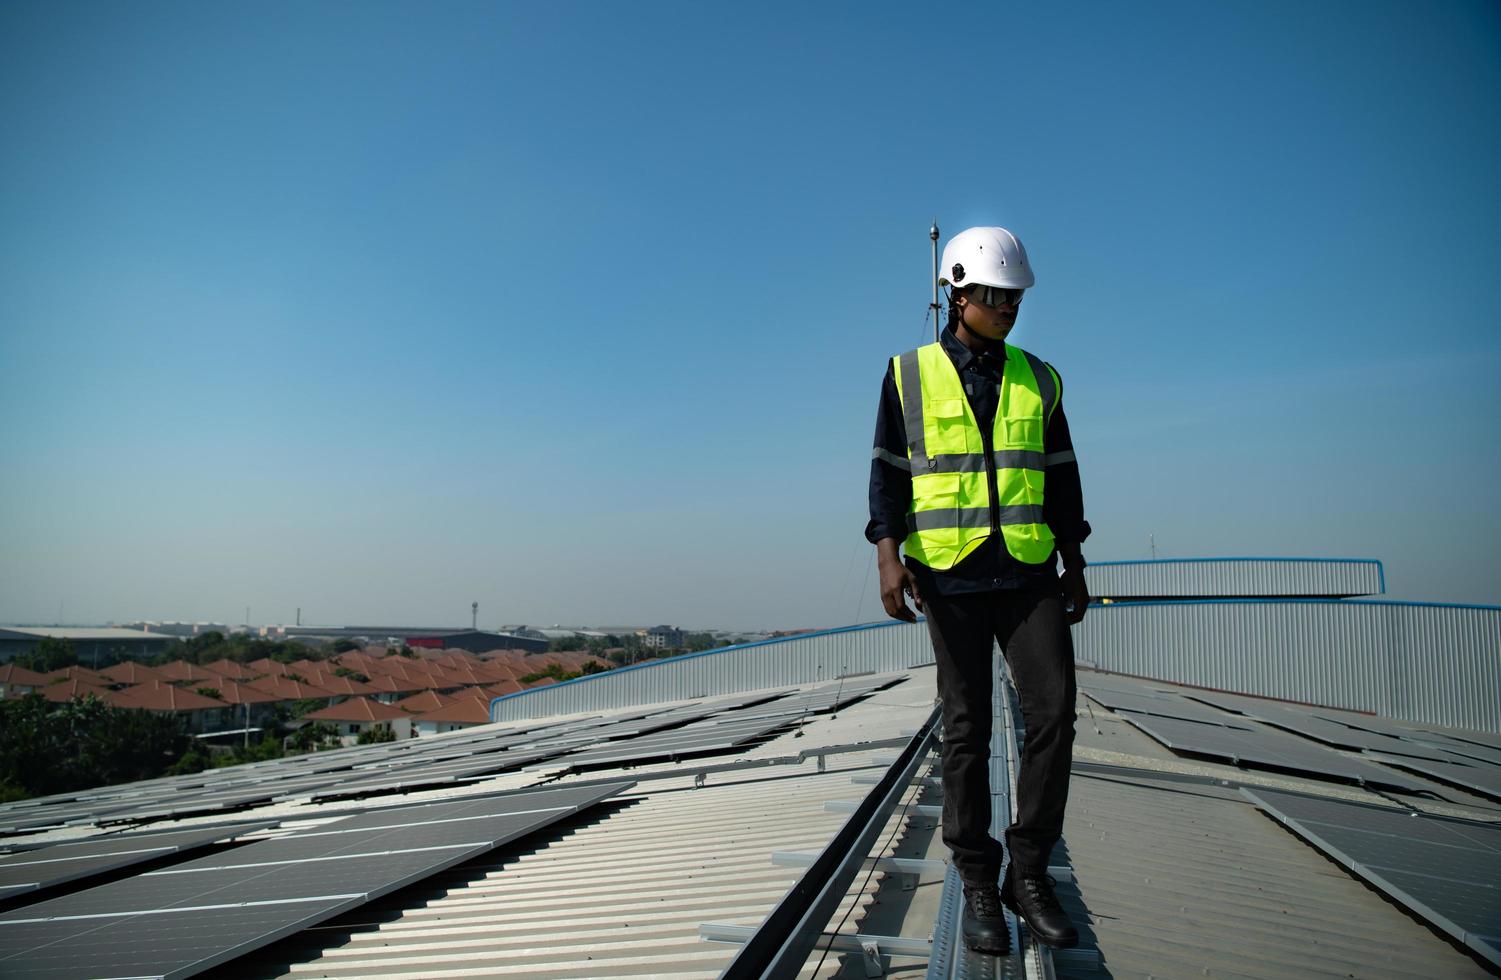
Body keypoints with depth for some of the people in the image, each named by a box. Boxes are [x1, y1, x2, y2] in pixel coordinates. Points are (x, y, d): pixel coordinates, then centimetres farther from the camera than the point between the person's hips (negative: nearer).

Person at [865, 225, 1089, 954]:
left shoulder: (1036, 379, 11)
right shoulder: (910, 375, 3)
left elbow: (1060, 477, 14)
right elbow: (888, 474, 1)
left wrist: (1075, 565, 11)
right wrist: (888, 557, -12)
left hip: (1028, 572, 3)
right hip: (949, 573, -2)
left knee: (1053, 710, -8)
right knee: (967, 728, 2)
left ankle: (1028, 873, 8)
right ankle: (978, 887, 14)